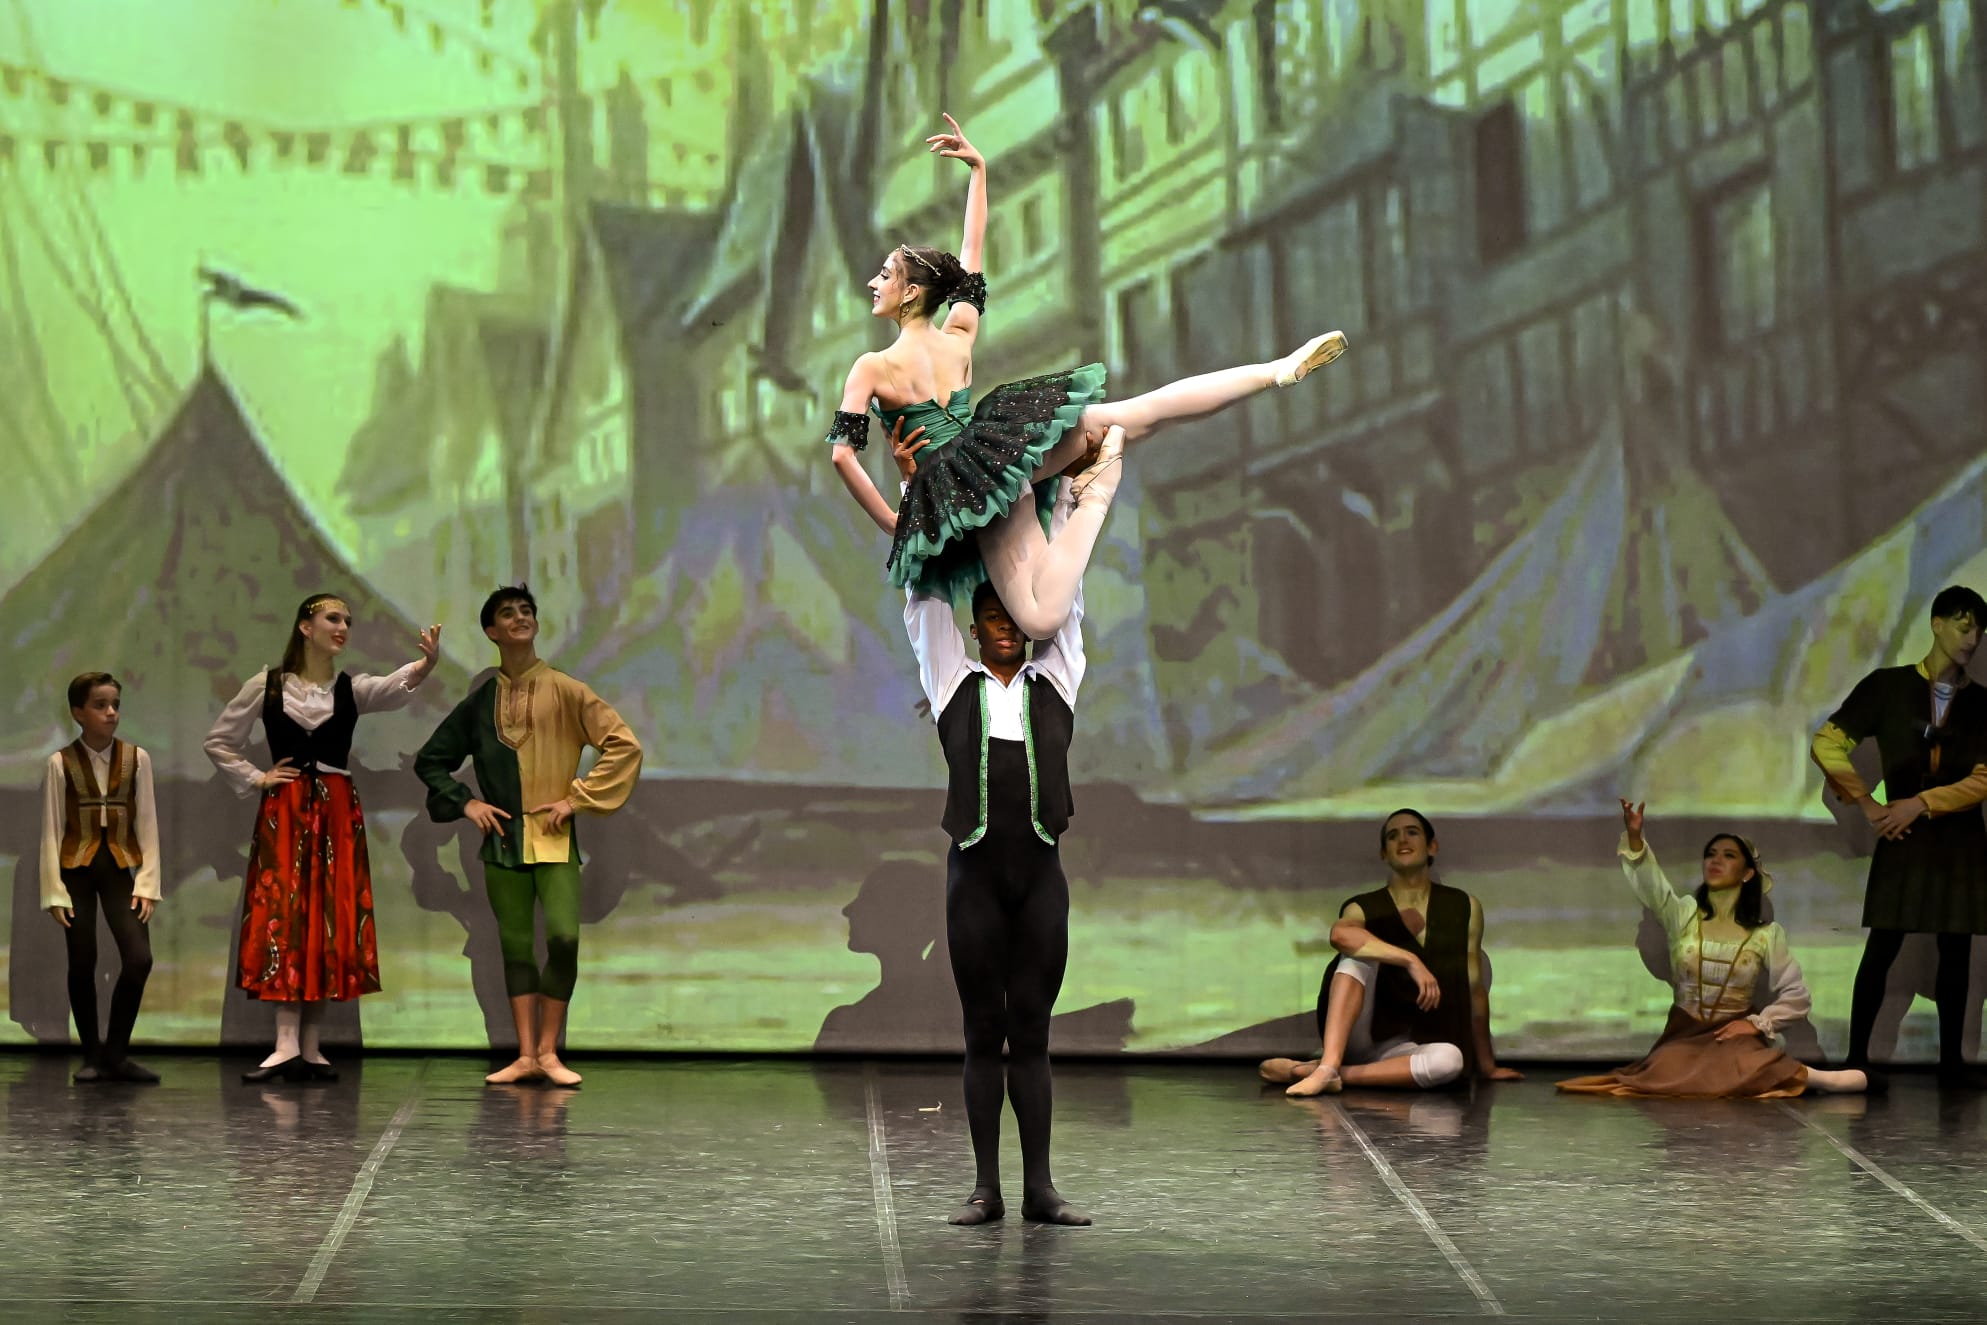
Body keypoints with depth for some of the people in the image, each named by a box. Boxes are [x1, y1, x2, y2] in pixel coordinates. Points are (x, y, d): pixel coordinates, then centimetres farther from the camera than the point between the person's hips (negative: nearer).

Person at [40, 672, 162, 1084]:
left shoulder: (136, 759, 2)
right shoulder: (60, 763, -3)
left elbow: (147, 824, 3)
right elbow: (51, 830, -2)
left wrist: (147, 883, -3)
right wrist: (54, 892, -7)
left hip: (119, 868, 1)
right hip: (76, 869, -1)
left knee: (139, 959, -11)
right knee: (82, 965, 2)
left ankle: (116, 1053, 2)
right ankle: (93, 1055, 15)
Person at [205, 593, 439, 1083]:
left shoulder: (352, 689, 5)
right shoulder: (267, 686, 3)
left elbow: (394, 690, -18)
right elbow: (218, 742, 11)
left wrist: (424, 666, -38)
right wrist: (254, 779, 0)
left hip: (337, 814, 2)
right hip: (283, 813, -2)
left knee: (329, 923, 1)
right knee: (284, 920, -8)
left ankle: (308, 1047, 7)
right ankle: (288, 1046, -13)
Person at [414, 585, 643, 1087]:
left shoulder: (564, 691, 0)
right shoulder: (479, 702, 8)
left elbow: (624, 746, -4)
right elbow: (430, 760, 18)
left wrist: (577, 798, -7)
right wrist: (465, 802, 2)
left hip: (554, 838, -3)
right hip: (502, 839, 3)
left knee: (564, 937, -16)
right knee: (515, 945, 3)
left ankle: (548, 1050, -5)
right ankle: (526, 1055, 8)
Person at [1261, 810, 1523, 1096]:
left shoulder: (1464, 908, 4)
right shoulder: (1364, 908, -2)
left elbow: (1475, 989, 4)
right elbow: (1340, 934, -28)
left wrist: (1486, 1065, 5)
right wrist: (1411, 962, -36)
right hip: (1360, 1037, -1)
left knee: (1450, 1058, -35)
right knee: (1359, 952, -25)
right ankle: (1328, 1066, -39)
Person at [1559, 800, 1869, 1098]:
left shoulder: (1768, 934, 3)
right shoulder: (1683, 914, 5)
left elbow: (1795, 995, 5)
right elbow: (1649, 882, -14)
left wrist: (1757, 1023, -11)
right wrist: (1634, 838, -32)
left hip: (1734, 1034, -4)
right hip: (1684, 1034, 4)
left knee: (1737, 1071, -38)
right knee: (1670, 1075, -29)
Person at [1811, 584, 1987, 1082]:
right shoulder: (1888, 685, -1)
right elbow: (1827, 744, -3)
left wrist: (1921, 803, -12)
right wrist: (1866, 804, -7)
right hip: (1902, 839, -2)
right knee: (1882, 948, -3)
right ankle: (1856, 1056, 3)